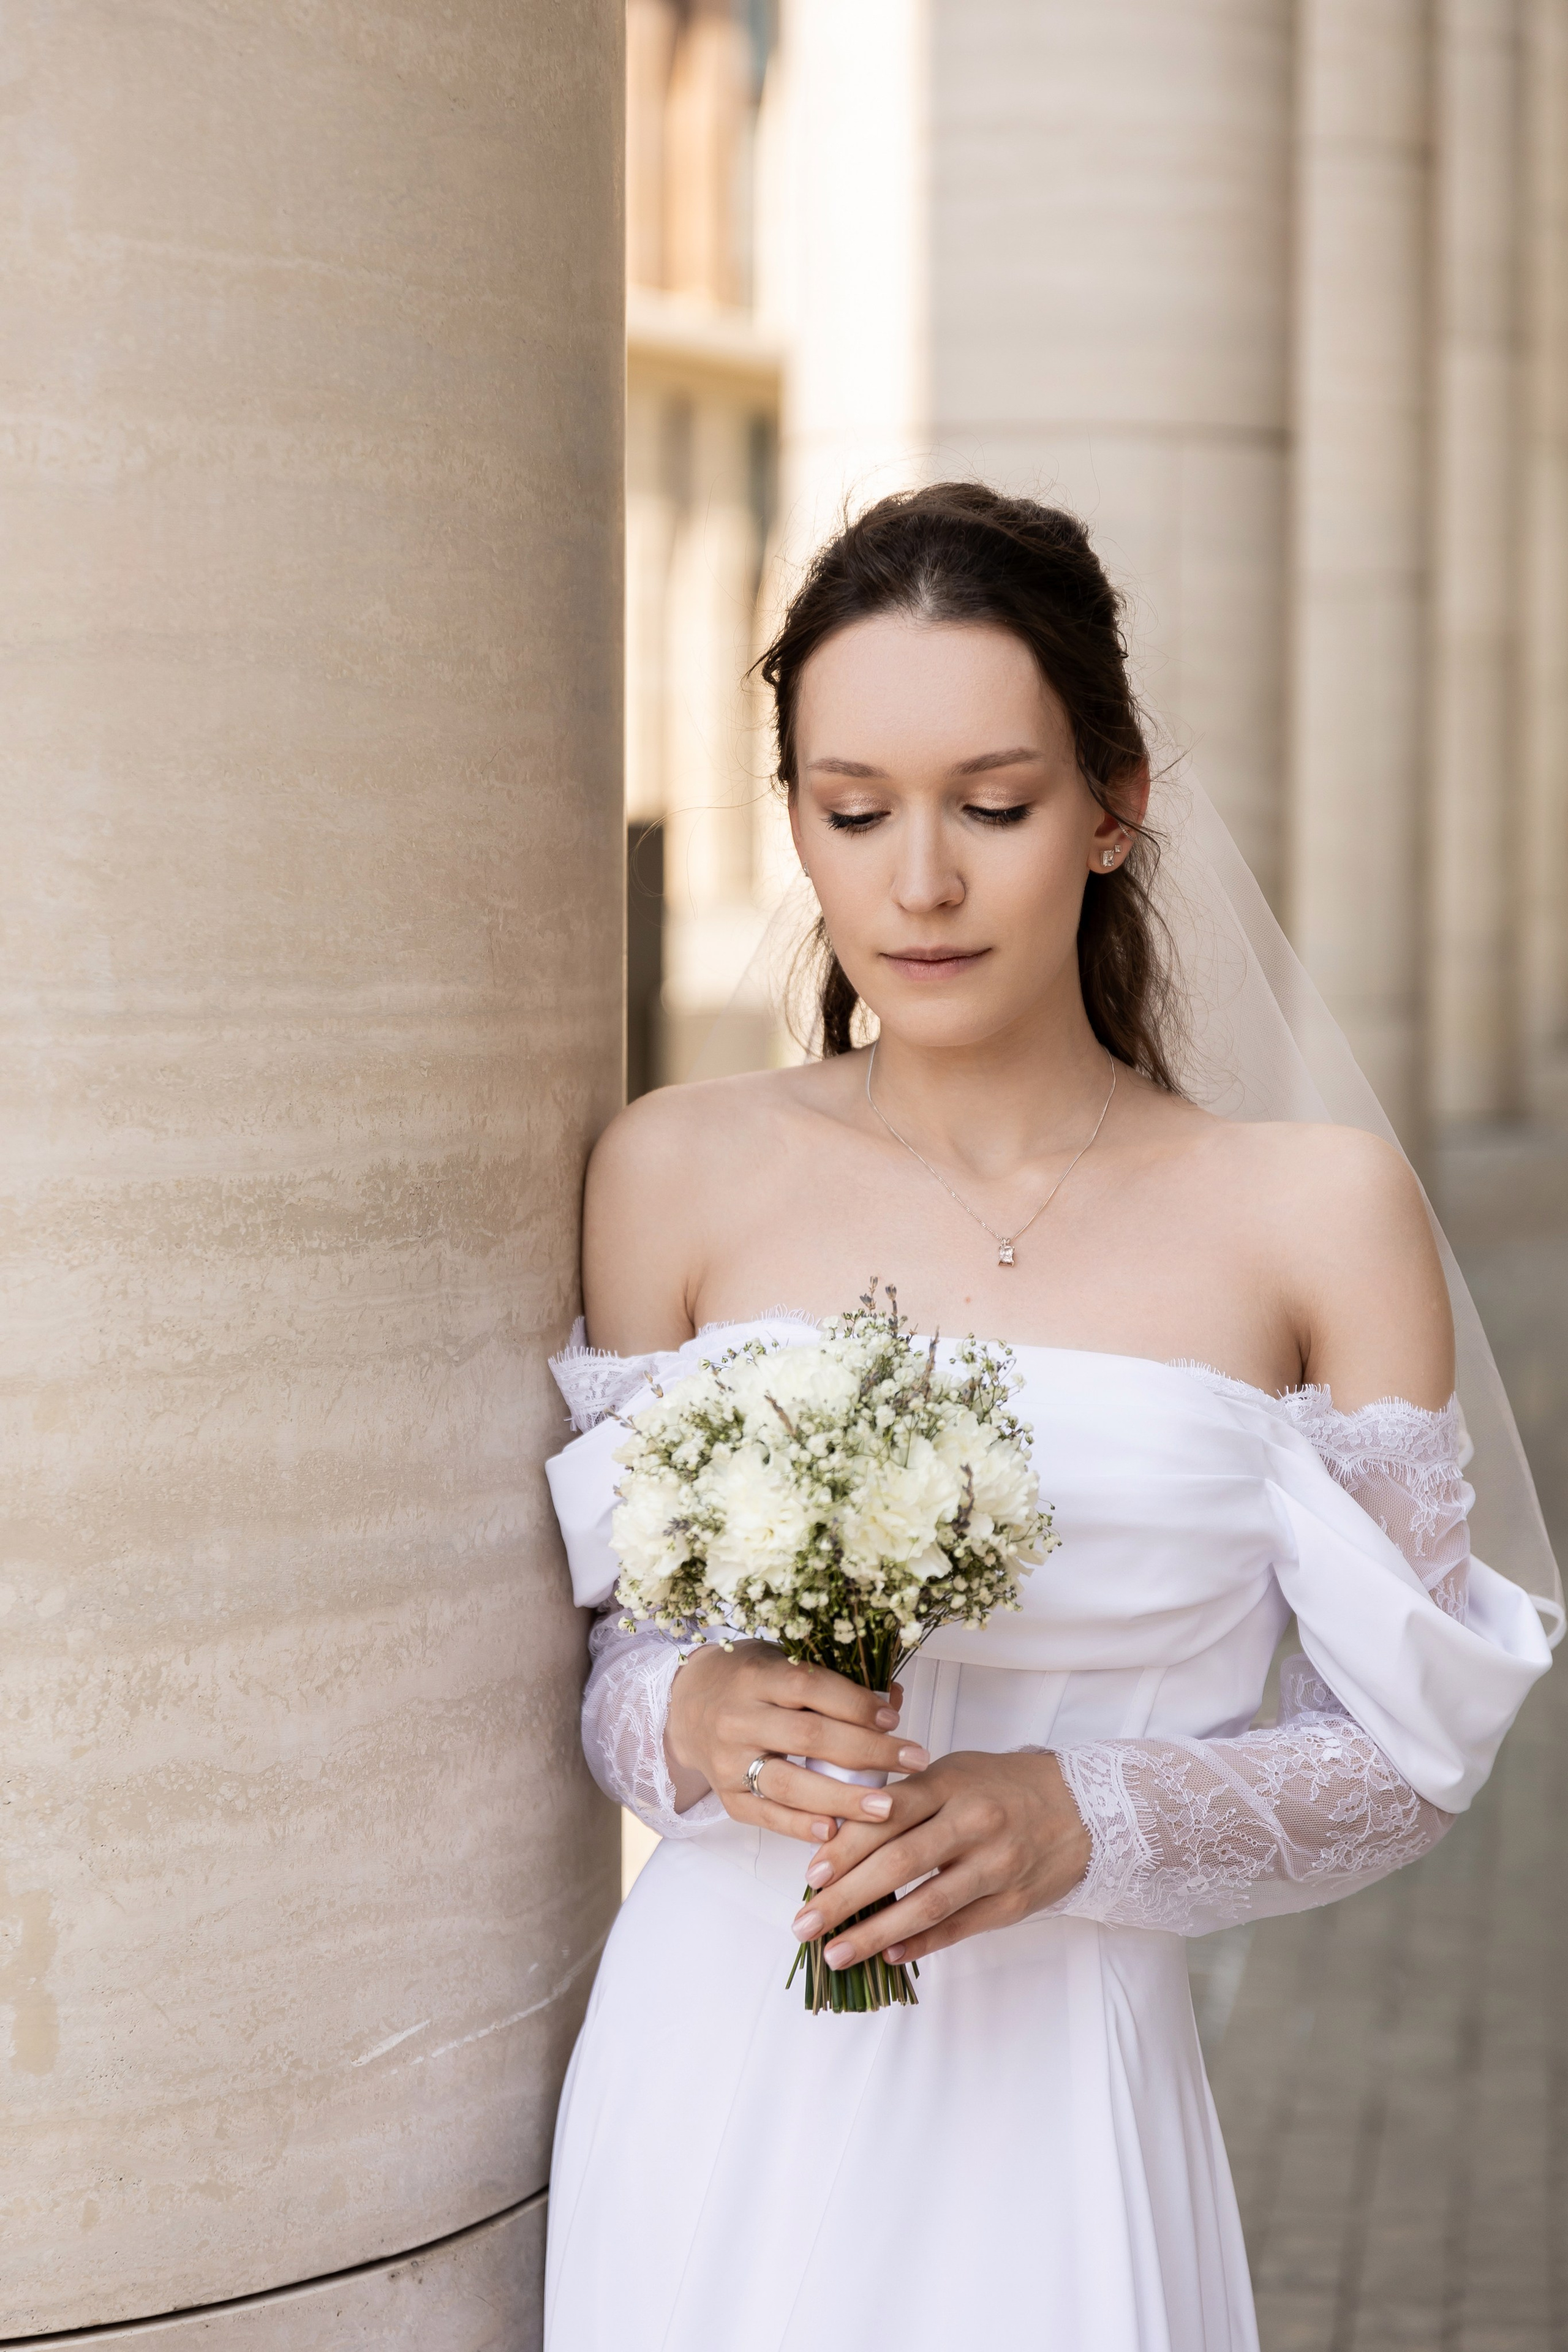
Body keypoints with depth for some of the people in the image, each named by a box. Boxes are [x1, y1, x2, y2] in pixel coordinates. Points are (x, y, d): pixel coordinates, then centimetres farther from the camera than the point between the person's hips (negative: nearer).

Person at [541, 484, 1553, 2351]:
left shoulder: (1318, 1215, -5)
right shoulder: (678, 1176, -1)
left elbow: (1408, 1749, -1)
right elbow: (600, 1646, 7)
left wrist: (1083, 1822, -16)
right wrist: (693, 1725, -14)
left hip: (1058, 2110, -1)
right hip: (722, 2089, 1)